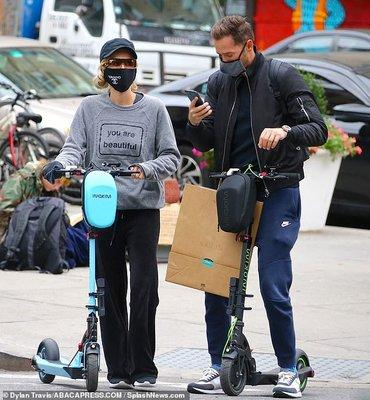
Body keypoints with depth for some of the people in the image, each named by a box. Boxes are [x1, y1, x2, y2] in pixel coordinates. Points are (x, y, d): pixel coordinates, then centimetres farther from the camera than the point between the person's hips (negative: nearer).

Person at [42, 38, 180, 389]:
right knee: (109, 290, 3)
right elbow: (75, 148, 1)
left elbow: (171, 157, 4)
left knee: (143, 288, -8)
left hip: (143, 207, -1)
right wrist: (60, 163, -21)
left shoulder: (154, 109, 5)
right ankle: (118, 368, 10)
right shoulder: (90, 108, 8)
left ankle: (143, 368, 2)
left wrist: (147, 169, -16)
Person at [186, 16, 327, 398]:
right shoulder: (218, 83, 9)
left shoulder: (282, 77, -5)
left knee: (273, 287, -9)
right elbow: (207, 143, 14)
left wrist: (285, 131, -29)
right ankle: (217, 368, 11)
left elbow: (318, 130, -9)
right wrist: (195, 123, -8)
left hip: (276, 193, -5)